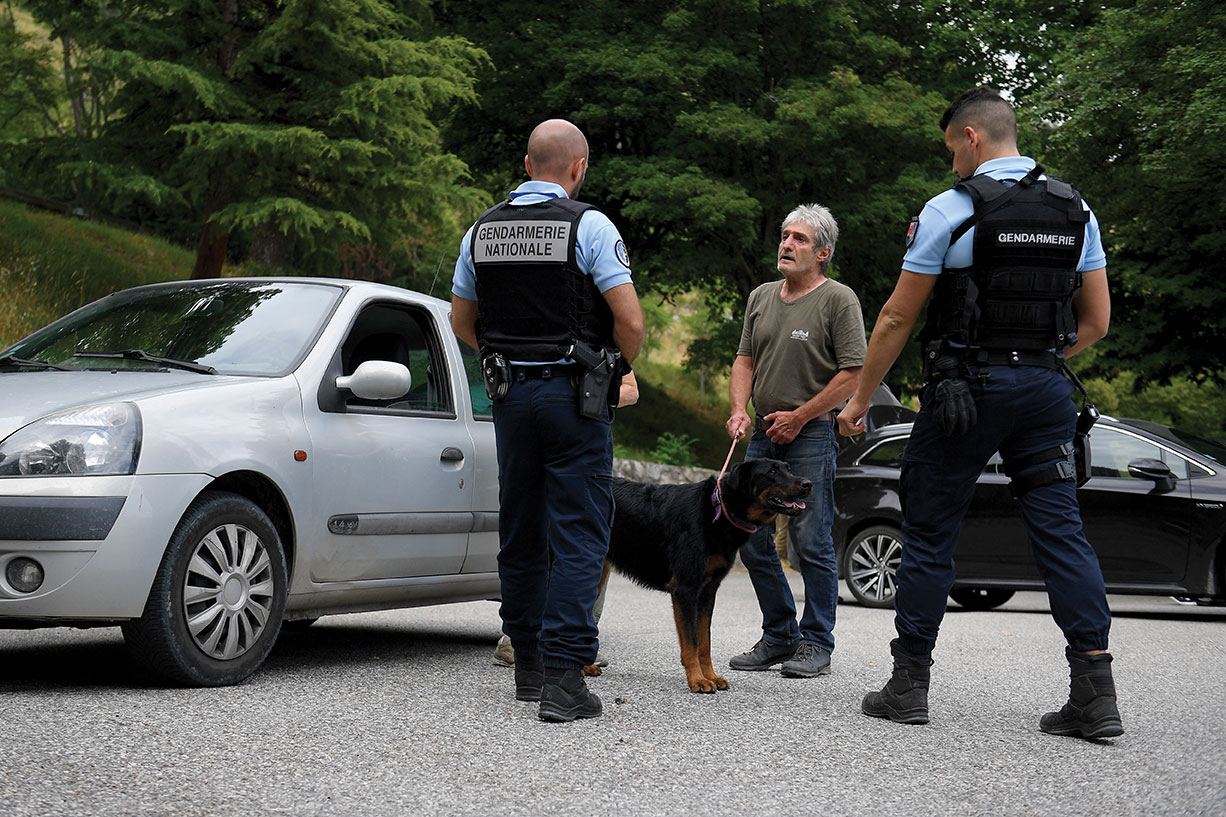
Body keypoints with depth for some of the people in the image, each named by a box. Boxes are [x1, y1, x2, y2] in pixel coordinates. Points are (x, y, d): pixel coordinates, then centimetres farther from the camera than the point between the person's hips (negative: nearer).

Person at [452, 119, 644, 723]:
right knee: (578, 535, -4)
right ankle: (563, 677, -11)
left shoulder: (482, 230, 7)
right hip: (574, 394, -5)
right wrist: (625, 358, 7)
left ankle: (528, 665, 22)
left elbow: (461, 321, 14)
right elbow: (629, 320, -14)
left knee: (521, 532, 14)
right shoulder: (589, 226, -9)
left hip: (510, 394, 5)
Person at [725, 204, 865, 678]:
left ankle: (816, 644, 5)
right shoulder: (761, 297, 14)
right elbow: (745, 359, 16)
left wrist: (799, 416, -11)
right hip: (762, 433, 7)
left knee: (812, 543, -5)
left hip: (812, 434, -7)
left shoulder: (838, 300, -7)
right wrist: (739, 408, -2)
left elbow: (852, 373, -11)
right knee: (750, 538, 7)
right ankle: (779, 636, 19)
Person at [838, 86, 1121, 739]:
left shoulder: (951, 209, -6)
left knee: (929, 533, 6)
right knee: (1061, 531, 4)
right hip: (1046, 391, 4)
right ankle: (1095, 693, -3)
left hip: (966, 388, -4)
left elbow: (897, 318, -3)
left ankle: (909, 683, 12)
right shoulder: (1076, 210, 9)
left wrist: (860, 398, 7)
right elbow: (1096, 322, 12)